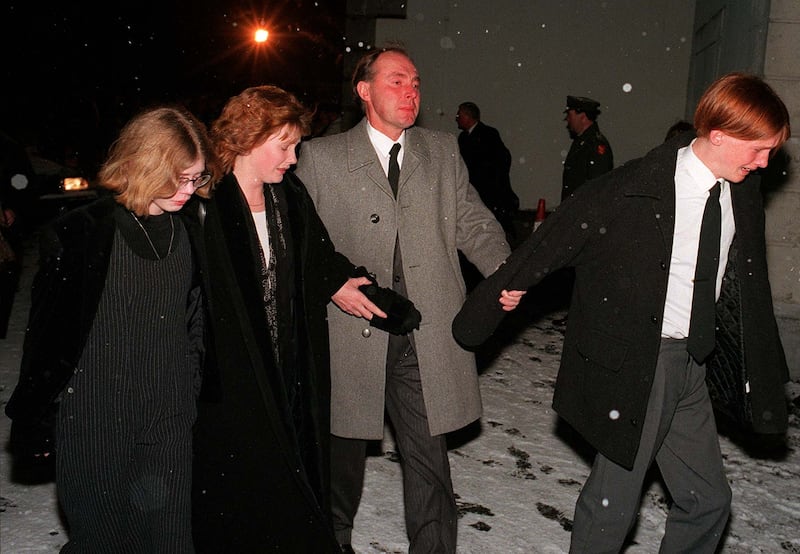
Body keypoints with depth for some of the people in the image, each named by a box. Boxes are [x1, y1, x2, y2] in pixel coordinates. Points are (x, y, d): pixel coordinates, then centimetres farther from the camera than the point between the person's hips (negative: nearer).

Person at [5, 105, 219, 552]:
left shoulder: (190, 236, 5)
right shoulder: (80, 234, -10)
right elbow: (48, 334, -5)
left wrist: (192, 395, 12)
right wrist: (36, 422, -1)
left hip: (170, 421, 4)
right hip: (93, 427, -4)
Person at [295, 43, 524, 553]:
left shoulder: (443, 151, 12)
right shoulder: (322, 157, 4)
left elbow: (473, 221, 5)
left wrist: (504, 273, -13)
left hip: (427, 334, 1)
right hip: (352, 328, 0)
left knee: (429, 456, 5)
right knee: (345, 446, 17)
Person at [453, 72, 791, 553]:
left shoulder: (744, 194, 2)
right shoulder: (634, 190, -19)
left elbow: (748, 287, 15)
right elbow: (547, 248, -14)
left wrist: (767, 372, 20)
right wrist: (479, 314, -11)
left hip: (694, 363, 7)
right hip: (638, 364, -7)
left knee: (709, 499, 17)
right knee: (614, 503, 4)